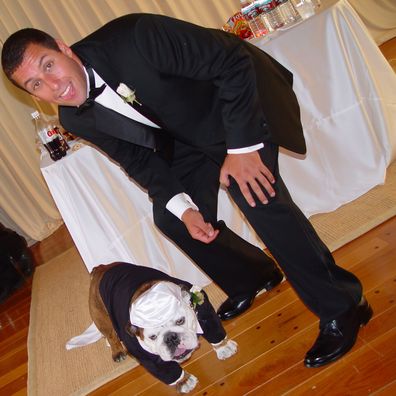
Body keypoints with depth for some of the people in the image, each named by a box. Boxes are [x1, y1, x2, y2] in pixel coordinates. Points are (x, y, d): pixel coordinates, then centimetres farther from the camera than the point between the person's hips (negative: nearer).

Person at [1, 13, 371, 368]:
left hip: (237, 101, -6)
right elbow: (138, 159, -2)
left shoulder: (131, 37, -33)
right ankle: (249, 281, 27)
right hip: (185, 136, 7)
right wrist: (182, 206, -16)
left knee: (256, 195, -26)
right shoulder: (75, 119, -12)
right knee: (167, 216, 3)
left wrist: (242, 146, -29)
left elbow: (233, 61, -28)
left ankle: (341, 307, -9)